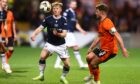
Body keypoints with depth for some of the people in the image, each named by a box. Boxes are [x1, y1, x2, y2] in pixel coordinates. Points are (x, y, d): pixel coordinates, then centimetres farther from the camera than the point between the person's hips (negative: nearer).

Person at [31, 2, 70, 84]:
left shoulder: (63, 20, -9)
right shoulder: (48, 19, -7)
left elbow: (64, 34, -15)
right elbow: (40, 28, -13)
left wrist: (57, 34, -35)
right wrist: (34, 34, -32)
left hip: (61, 45, 0)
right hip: (50, 43, 0)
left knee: (67, 64, -4)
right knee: (42, 56, -26)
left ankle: (63, 77, 25)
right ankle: (41, 75, -10)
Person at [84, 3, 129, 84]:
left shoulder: (107, 23, -19)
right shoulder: (101, 23, 13)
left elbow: (117, 35, -24)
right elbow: (99, 37, 24)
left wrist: (123, 49, -29)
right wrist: (91, 48, 23)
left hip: (109, 50, -9)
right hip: (103, 48, 9)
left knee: (93, 63, -8)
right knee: (89, 57, 7)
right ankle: (92, 76, 22)